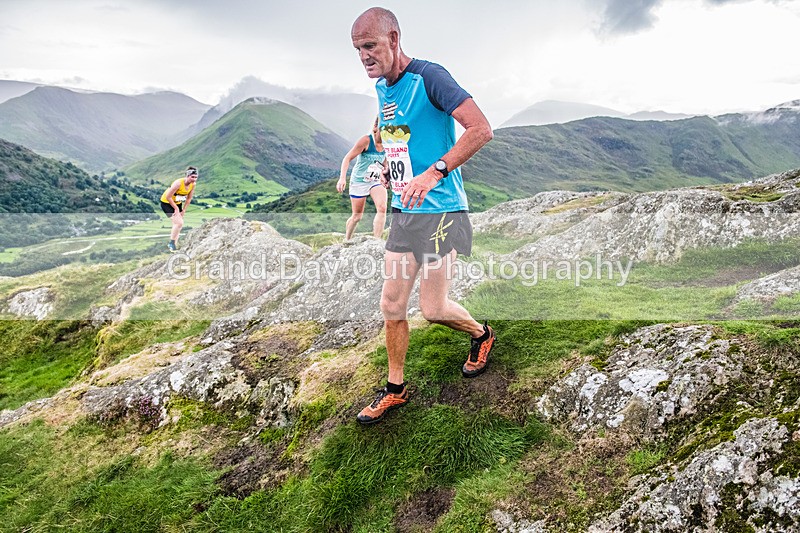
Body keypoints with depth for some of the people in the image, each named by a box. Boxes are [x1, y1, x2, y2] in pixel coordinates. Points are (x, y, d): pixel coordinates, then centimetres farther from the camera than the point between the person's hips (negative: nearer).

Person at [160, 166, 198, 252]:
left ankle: (174, 245, 22)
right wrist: (176, 208, -19)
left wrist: (183, 211, 0)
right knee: (179, 223, -19)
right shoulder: (178, 183, -31)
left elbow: (189, 199, 2)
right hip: (167, 203, -7)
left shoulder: (192, 184, -11)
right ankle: (172, 243, -5)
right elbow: (168, 197, -26)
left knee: (177, 224, 10)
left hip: (177, 203, 7)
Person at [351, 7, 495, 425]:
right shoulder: (382, 88, 12)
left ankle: (482, 335, 31)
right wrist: (389, 167, 14)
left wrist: (433, 173, -31)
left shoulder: (428, 77, -14)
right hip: (403, 211, 8)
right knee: (392, 305, 8)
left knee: (433, 309, -2)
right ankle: (395, 389, 25)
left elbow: (481, 130, -23)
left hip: (440, 211, -8)